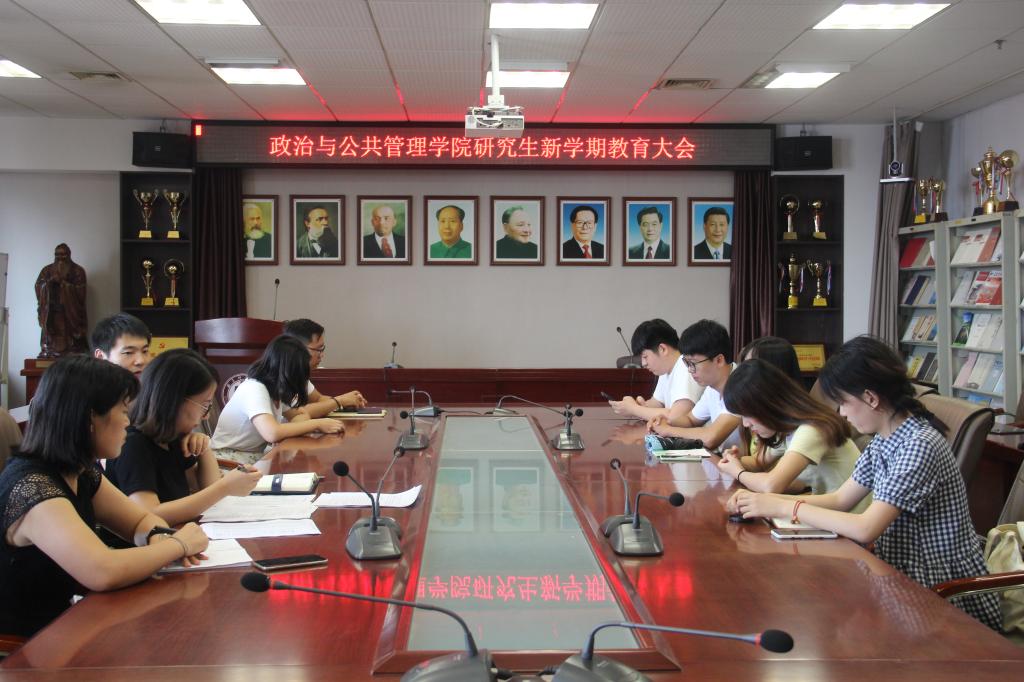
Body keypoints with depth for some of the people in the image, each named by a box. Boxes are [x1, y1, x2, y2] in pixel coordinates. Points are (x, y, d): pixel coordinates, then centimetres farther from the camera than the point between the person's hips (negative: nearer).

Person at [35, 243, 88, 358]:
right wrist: (50, 281, -13)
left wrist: (62, 282, -13)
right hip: (50, 313, 3)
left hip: (70, 312, -3)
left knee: (69, 340, -11)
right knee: (50, 340, -3)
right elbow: (38, 286, 4)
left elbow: (80, 291, -7)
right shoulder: (47, 270, 15)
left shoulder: (78, 271, 3)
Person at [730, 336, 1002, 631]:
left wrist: (785, 507, -20)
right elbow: (840, 499, 8)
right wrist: (766, 500, -5)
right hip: (907, 577, 7)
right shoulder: (882, 441, 4)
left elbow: (865, 529, -27)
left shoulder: (921, 445, -23)